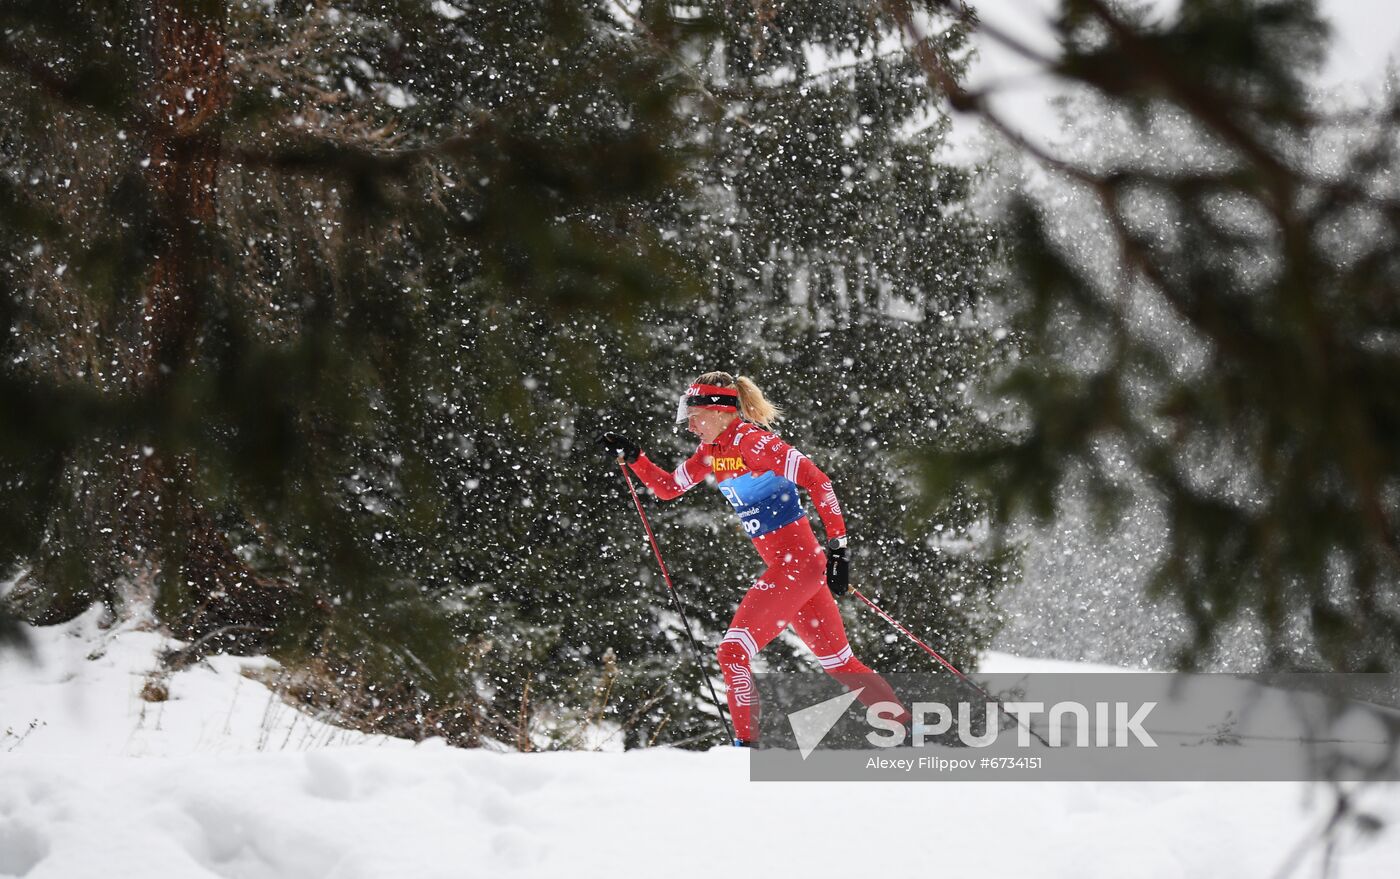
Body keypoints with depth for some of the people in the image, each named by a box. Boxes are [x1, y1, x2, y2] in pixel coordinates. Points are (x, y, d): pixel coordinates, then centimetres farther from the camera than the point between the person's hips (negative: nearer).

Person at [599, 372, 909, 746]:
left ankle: (747, 743, -10)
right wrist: (632, 456, 11)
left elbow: (817, 480, -20)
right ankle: (910, 729, 19)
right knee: (838, 662, 13)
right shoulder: (713, 451, 12)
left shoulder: (751, 440, -15)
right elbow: (668, 488, 23)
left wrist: (838, 543, -24)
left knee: (733, 651, -12)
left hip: (797, 562, -9)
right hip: (781, 566, 9)